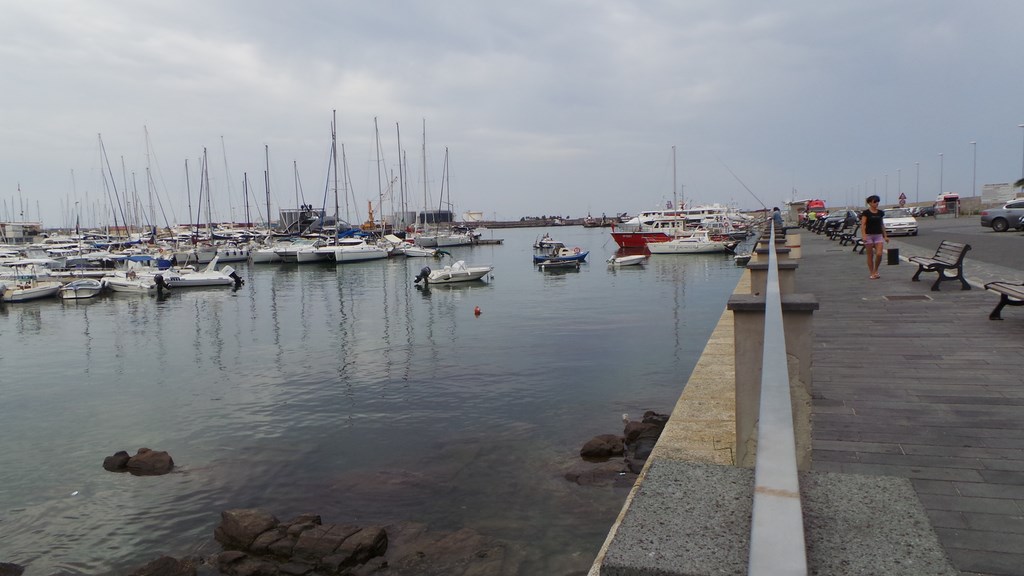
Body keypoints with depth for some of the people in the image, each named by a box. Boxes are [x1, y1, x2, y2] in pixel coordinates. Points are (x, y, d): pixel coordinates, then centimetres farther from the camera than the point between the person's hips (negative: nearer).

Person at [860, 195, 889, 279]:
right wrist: (864, 236, -22)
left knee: (879, 254, -11)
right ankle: (872, 273, 12)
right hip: (869, 235, -3)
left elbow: (882, 225, 16)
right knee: (870, 256, 2)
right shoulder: (866, 213, -5)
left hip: (878, 235, 3)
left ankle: (876, 270, 9)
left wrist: (885, 236, 13)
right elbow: (863, 225, -10)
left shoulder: (880, 213, 9)